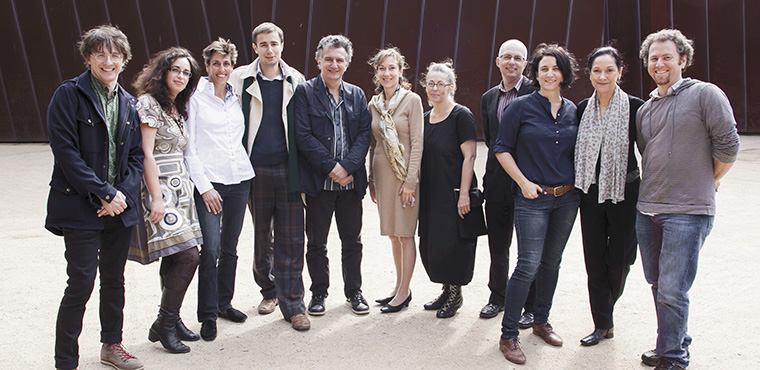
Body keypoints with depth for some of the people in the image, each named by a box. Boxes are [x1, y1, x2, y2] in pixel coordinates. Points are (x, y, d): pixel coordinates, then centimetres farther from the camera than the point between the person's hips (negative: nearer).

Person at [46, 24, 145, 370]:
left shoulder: (128, 102, 10)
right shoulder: (69, 95, -7)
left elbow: (136, 156, 11)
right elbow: (65, 151, -14)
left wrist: (123, 193, -6)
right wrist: (103, 194, -16)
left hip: (120, 206, 6)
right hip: (81, 208, -5)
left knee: (114, 279, 15)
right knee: (81, 283, -5)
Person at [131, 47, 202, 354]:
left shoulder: (179, 107, 18)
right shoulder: (149, 103, -8)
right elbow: (146, 154, -14)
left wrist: (187, 186, 14)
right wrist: (156, 198, -18)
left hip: (180, 188, 8)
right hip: (160, 189, -8)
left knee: (173, 259, 8)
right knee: (188, 256, -13)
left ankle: (171, 321, 18)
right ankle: (164, 325, -1)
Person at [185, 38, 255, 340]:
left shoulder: (237, 97, 12)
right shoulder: (196, 97, -3)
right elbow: (188, 146, -6)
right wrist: (204, 186, -11)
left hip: (239, 179, 5)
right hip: (209, 181, -5)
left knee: (230, 247, 13)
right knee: (210, 249, -10)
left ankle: (224, 303, 27)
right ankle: (207, 315, 2)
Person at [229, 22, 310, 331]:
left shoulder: (295, 80, 6)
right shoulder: (241, 79, 3)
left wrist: (303, 167, 6)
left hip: (287, 169, 0)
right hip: (256, 169, 0)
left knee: (291, 239, -2)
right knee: (261, 235, 11)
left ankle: (292, 304, 4)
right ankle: (269, 290, 30)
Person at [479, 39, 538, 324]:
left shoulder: (537, 93, -6)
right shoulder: (488, 98, 12)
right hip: (498, 182, 5)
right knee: (497, 247, 14)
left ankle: (531, 306, 18)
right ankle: (497, 296, 32)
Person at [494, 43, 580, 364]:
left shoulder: (572, 110, 8)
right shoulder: (521, 107, -5)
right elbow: (502, 148, -4)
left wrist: (577, 183, 6)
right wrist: (523, 182, -11)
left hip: (567, 198, 5)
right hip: (533, 198, -5)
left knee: (552, 261, 14)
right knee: (528, 264, -9)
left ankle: (541, 321, 30)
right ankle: (508, 335, 0)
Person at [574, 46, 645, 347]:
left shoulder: (635, 107, -8)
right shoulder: (583, 108, 3)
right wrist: (574, 183, 5)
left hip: (624, 192, -3)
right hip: (591, 193, 3)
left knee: (619, 258, 5)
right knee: (594, 259, 4)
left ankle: (606, 306, 34)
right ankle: (603, 324, 15)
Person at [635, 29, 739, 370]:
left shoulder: (706, 95, -6)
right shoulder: (645, 110, 14)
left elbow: (728, 145, -8)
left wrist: (708, 181, 4)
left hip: (688, 212, -7)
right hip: (647, 210, 7)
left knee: (671, 290, -7)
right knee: (657, 284, 16)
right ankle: (677, 342, 34)